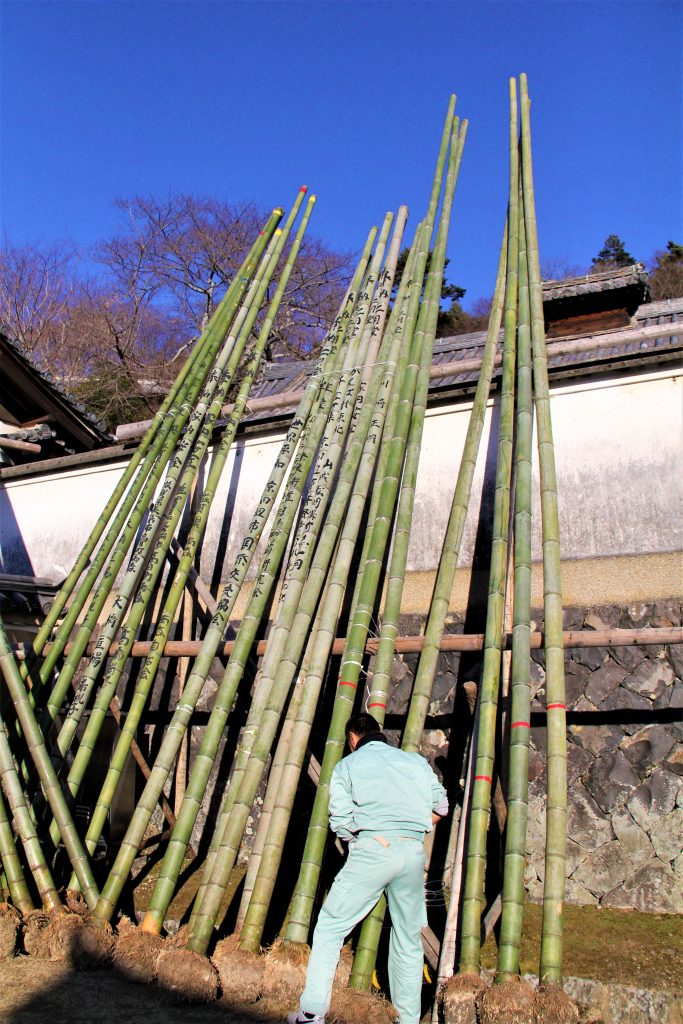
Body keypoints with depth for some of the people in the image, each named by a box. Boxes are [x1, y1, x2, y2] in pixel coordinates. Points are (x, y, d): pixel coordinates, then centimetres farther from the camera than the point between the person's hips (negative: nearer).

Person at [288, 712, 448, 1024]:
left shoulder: (347, 765, 7)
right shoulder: (416, 761, 16)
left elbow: (340, 823, -2)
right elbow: (440, 807, 18)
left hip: (371, 851, -3)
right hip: (414, 852, 4)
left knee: (330, 927, 9)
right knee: (408, 938, 17)